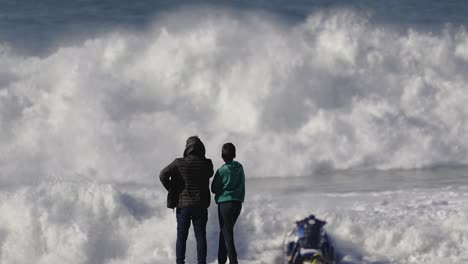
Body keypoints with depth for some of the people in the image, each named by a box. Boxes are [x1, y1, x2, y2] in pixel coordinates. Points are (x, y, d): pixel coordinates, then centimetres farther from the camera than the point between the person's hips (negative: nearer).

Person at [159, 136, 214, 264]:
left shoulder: (180, 163, -7)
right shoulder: (206, 164, -3)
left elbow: (163, 175, -15)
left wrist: (171, 189, -1)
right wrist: (200, 157, 14)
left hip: (183, 205, -1)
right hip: (200, 205, 1)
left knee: (181, 236, 5)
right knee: (200, 235, 3)